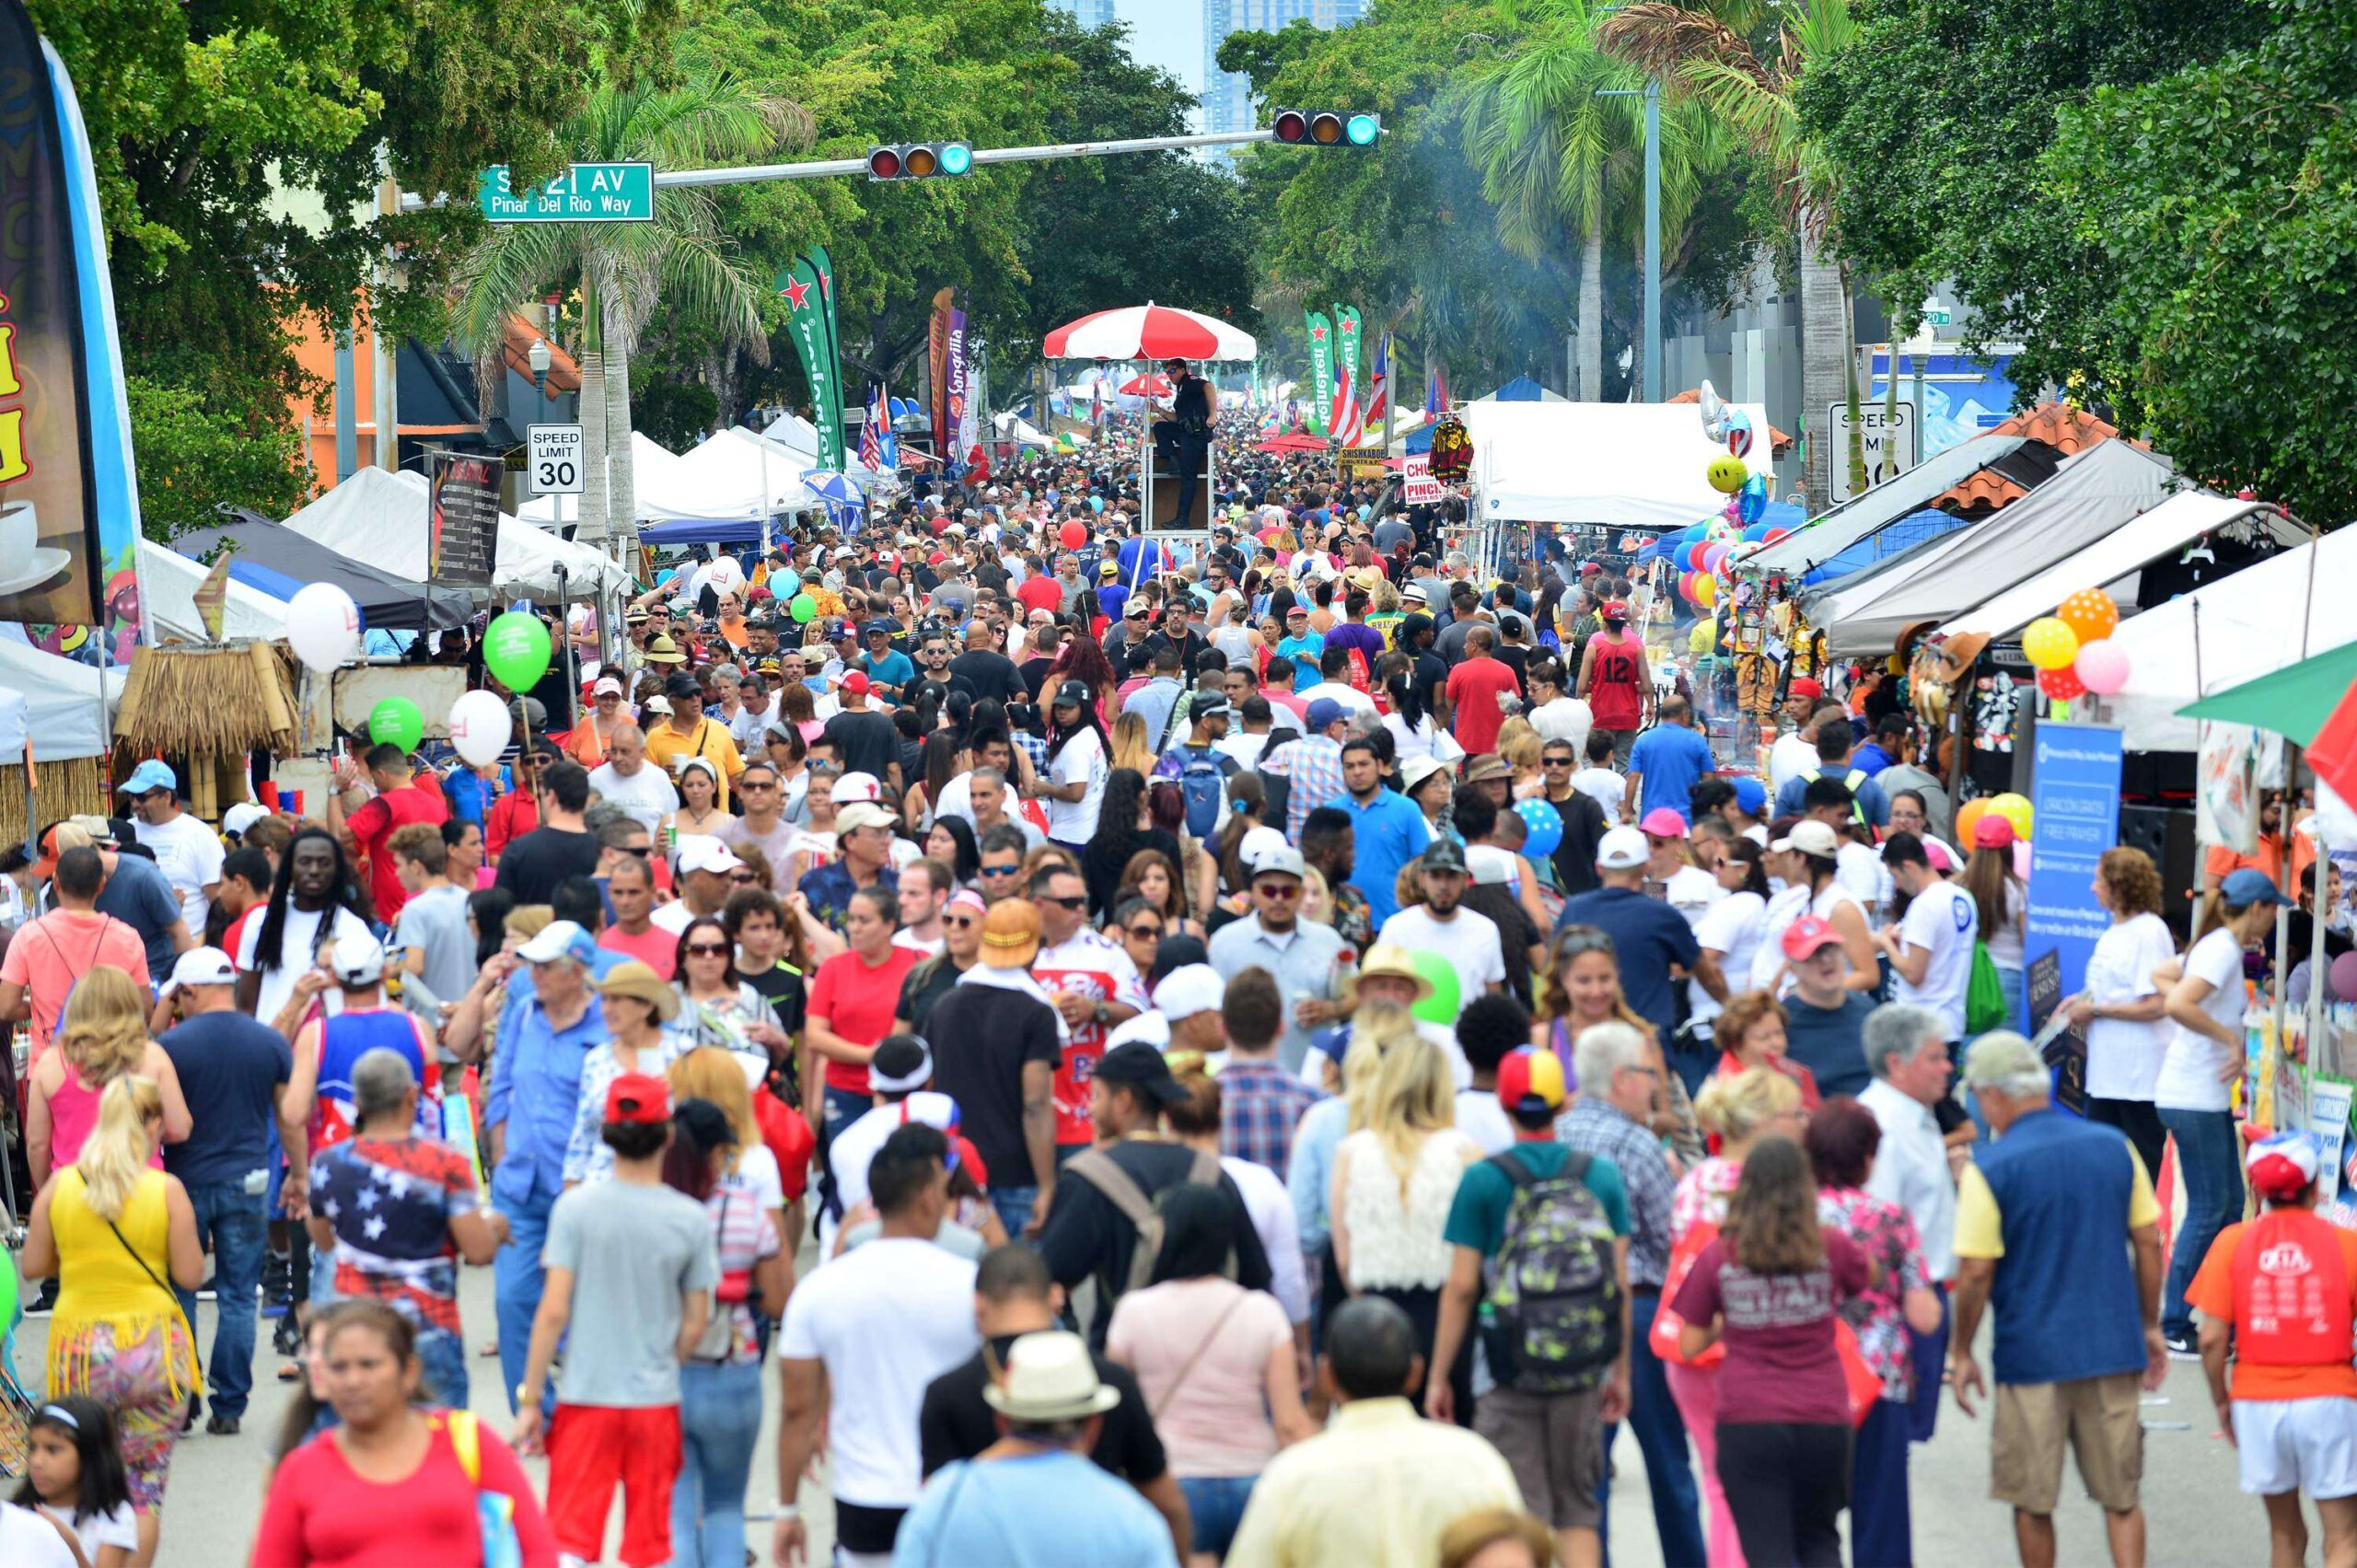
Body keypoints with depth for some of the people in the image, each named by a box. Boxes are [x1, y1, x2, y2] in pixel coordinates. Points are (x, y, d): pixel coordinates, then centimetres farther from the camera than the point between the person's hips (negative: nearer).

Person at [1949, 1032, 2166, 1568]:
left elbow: (1975, 1273, -11)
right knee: (2121, 1497, 10)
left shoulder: (1989, 1168, -11)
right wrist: (2150, 1326, 18)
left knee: (2033, 1504, 10)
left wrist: (1961, 1352, 1)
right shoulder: (2114, 1147, 3)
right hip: (2113, 1349, 4)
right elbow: (2148, 1242, 7)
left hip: (2031, 1357, -4)